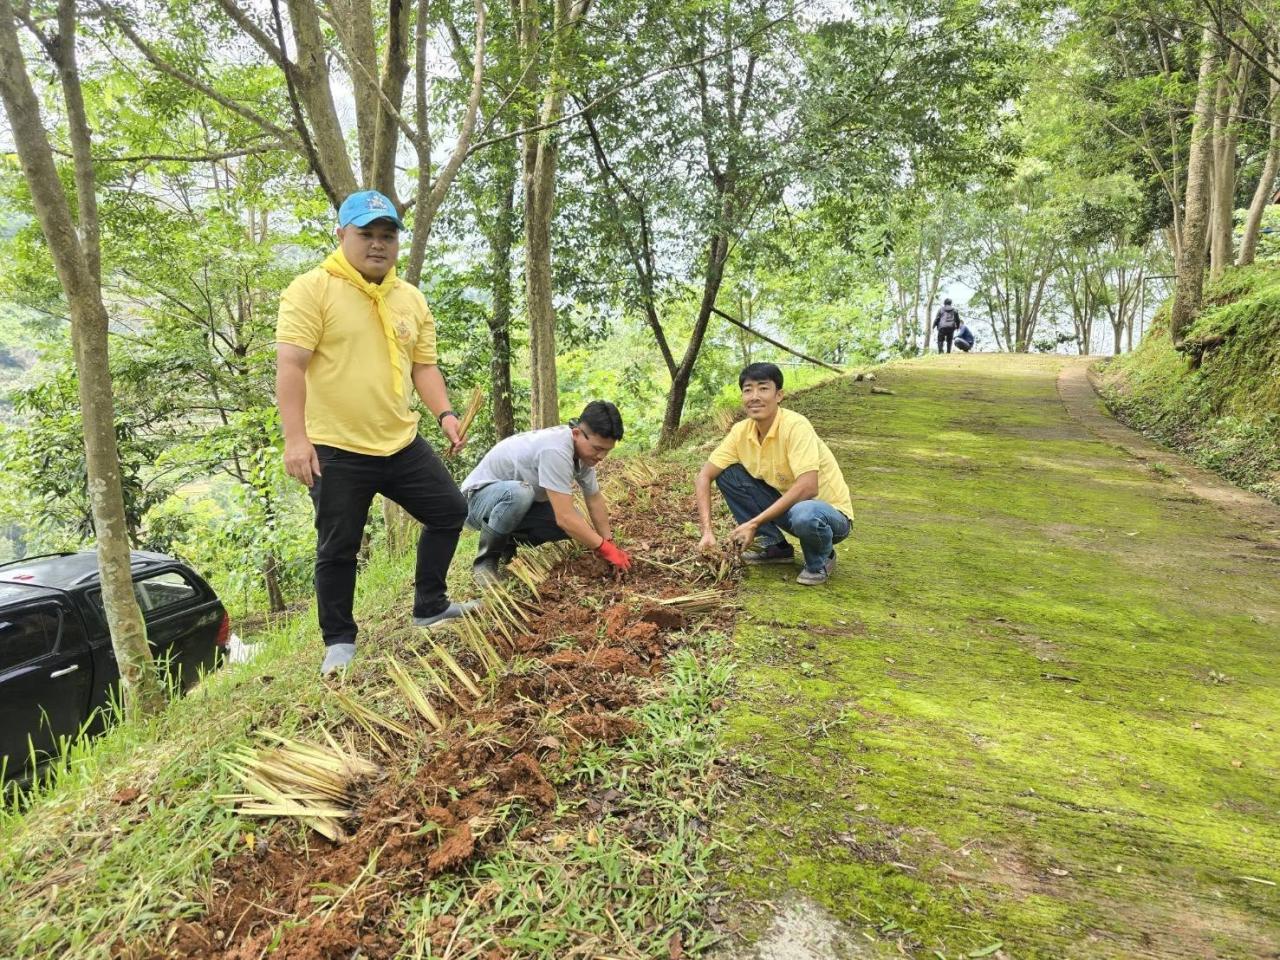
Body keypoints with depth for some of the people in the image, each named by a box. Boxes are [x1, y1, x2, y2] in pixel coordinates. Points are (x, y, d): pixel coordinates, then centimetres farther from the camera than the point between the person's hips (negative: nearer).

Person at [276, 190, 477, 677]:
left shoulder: (411, 299, 11)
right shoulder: (312, 290, -9)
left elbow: (423, 364, 16)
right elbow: (290, 366, -15)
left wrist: (444, 413, 0)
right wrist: (295, 437, -22)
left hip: (401, 443, 6)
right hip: (336, 450, -6)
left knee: (450, 511, 13)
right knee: (338, 549, 5)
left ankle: (430, 606, 30)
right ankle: (339, 641, 23)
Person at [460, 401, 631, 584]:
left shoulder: (584, 449, -8)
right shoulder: (556, 450, -36)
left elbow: (595, 499, 5)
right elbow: (564, 519, -37)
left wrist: (609, 541, -2)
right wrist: (605, 548, -27)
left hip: (520, 500, 8)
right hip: (478, 497, -8)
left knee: (575, 524, -12)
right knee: (520, 492, -40)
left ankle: (507, 544, 11)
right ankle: (485, 561, -15)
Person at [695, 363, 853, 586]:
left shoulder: (795, 426, -26)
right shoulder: (741, 431, -8)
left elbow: (807, 487, -35)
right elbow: (705, 476, -4)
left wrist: (754, 523, -31)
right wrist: (707, 531, -17)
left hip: (829, 512, -5)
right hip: (784, 504, 6)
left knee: (804, 514, -41)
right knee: (726, 473, -9)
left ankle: (821, 560, -4)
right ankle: (773, 545, 5)